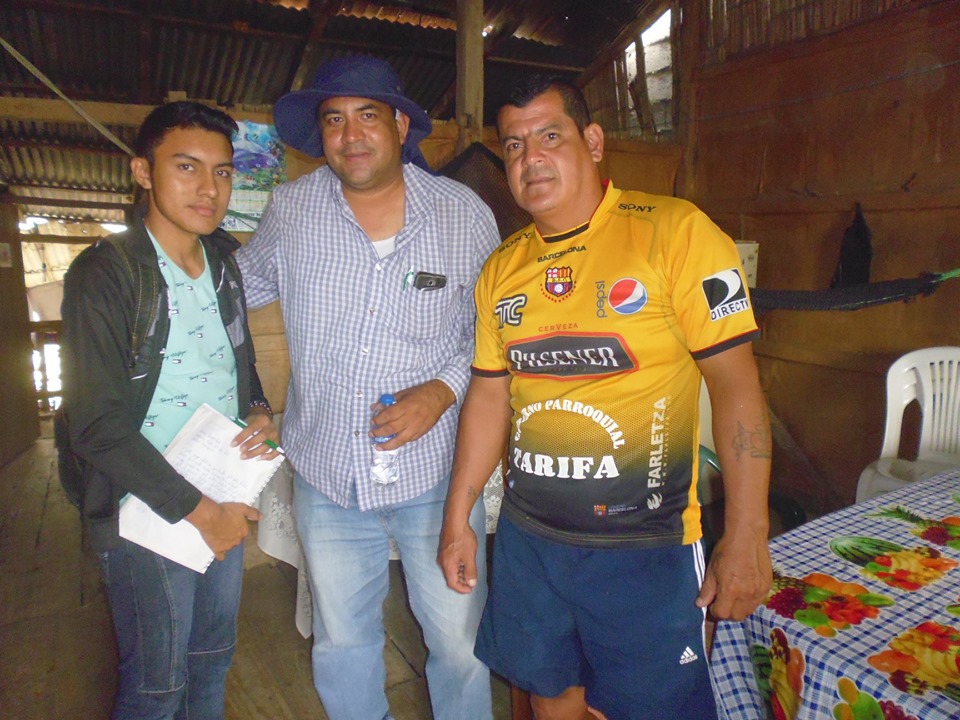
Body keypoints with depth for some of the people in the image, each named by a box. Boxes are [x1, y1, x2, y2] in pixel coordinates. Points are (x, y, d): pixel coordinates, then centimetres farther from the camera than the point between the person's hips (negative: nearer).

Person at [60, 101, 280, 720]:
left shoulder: (225, 261, 5)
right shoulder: (104, 273, -15)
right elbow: (98, 425, -18)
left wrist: (261, 413, -5)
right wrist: (198, 510, -17)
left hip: (226, 504, 6)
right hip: (148, 513, -6)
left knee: (214, 662, 21)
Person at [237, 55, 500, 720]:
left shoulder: (464, 214, -6)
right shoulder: (290, 208, -1)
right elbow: (247, 281, 20)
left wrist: (443, 389, -14)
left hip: (434, 470, -1)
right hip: (326, 474, 2)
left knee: (460, 639, 12)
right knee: (342, 642, 21)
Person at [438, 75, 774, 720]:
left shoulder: (675, 232, -11)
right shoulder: (502, 268, 4)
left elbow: (737, 383, -12)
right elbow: (489, 393, 9)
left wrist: (746, 539, -14)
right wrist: (458, 518, 10)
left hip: (647, 547, -4)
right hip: (527, 537, 5)